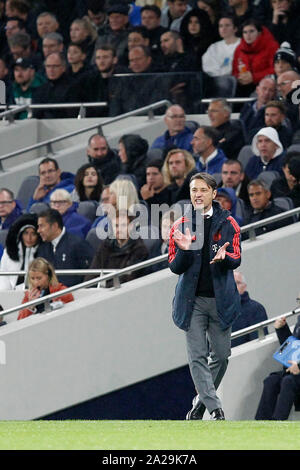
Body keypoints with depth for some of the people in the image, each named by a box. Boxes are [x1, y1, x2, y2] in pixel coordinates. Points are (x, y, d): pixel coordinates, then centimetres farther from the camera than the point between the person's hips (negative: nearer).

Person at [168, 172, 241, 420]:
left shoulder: (228, 223, 4)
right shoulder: (181, 226, 5)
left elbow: (236, 260, -3)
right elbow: (175, 268, 2)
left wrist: (223, 257, -26)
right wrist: (184, 250, -19)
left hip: (221, 299, 1)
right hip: (193, 301, -1)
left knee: (221, 355, 5)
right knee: (197, 356, -9)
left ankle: (201, 401, 23)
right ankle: (215, 409, -10)